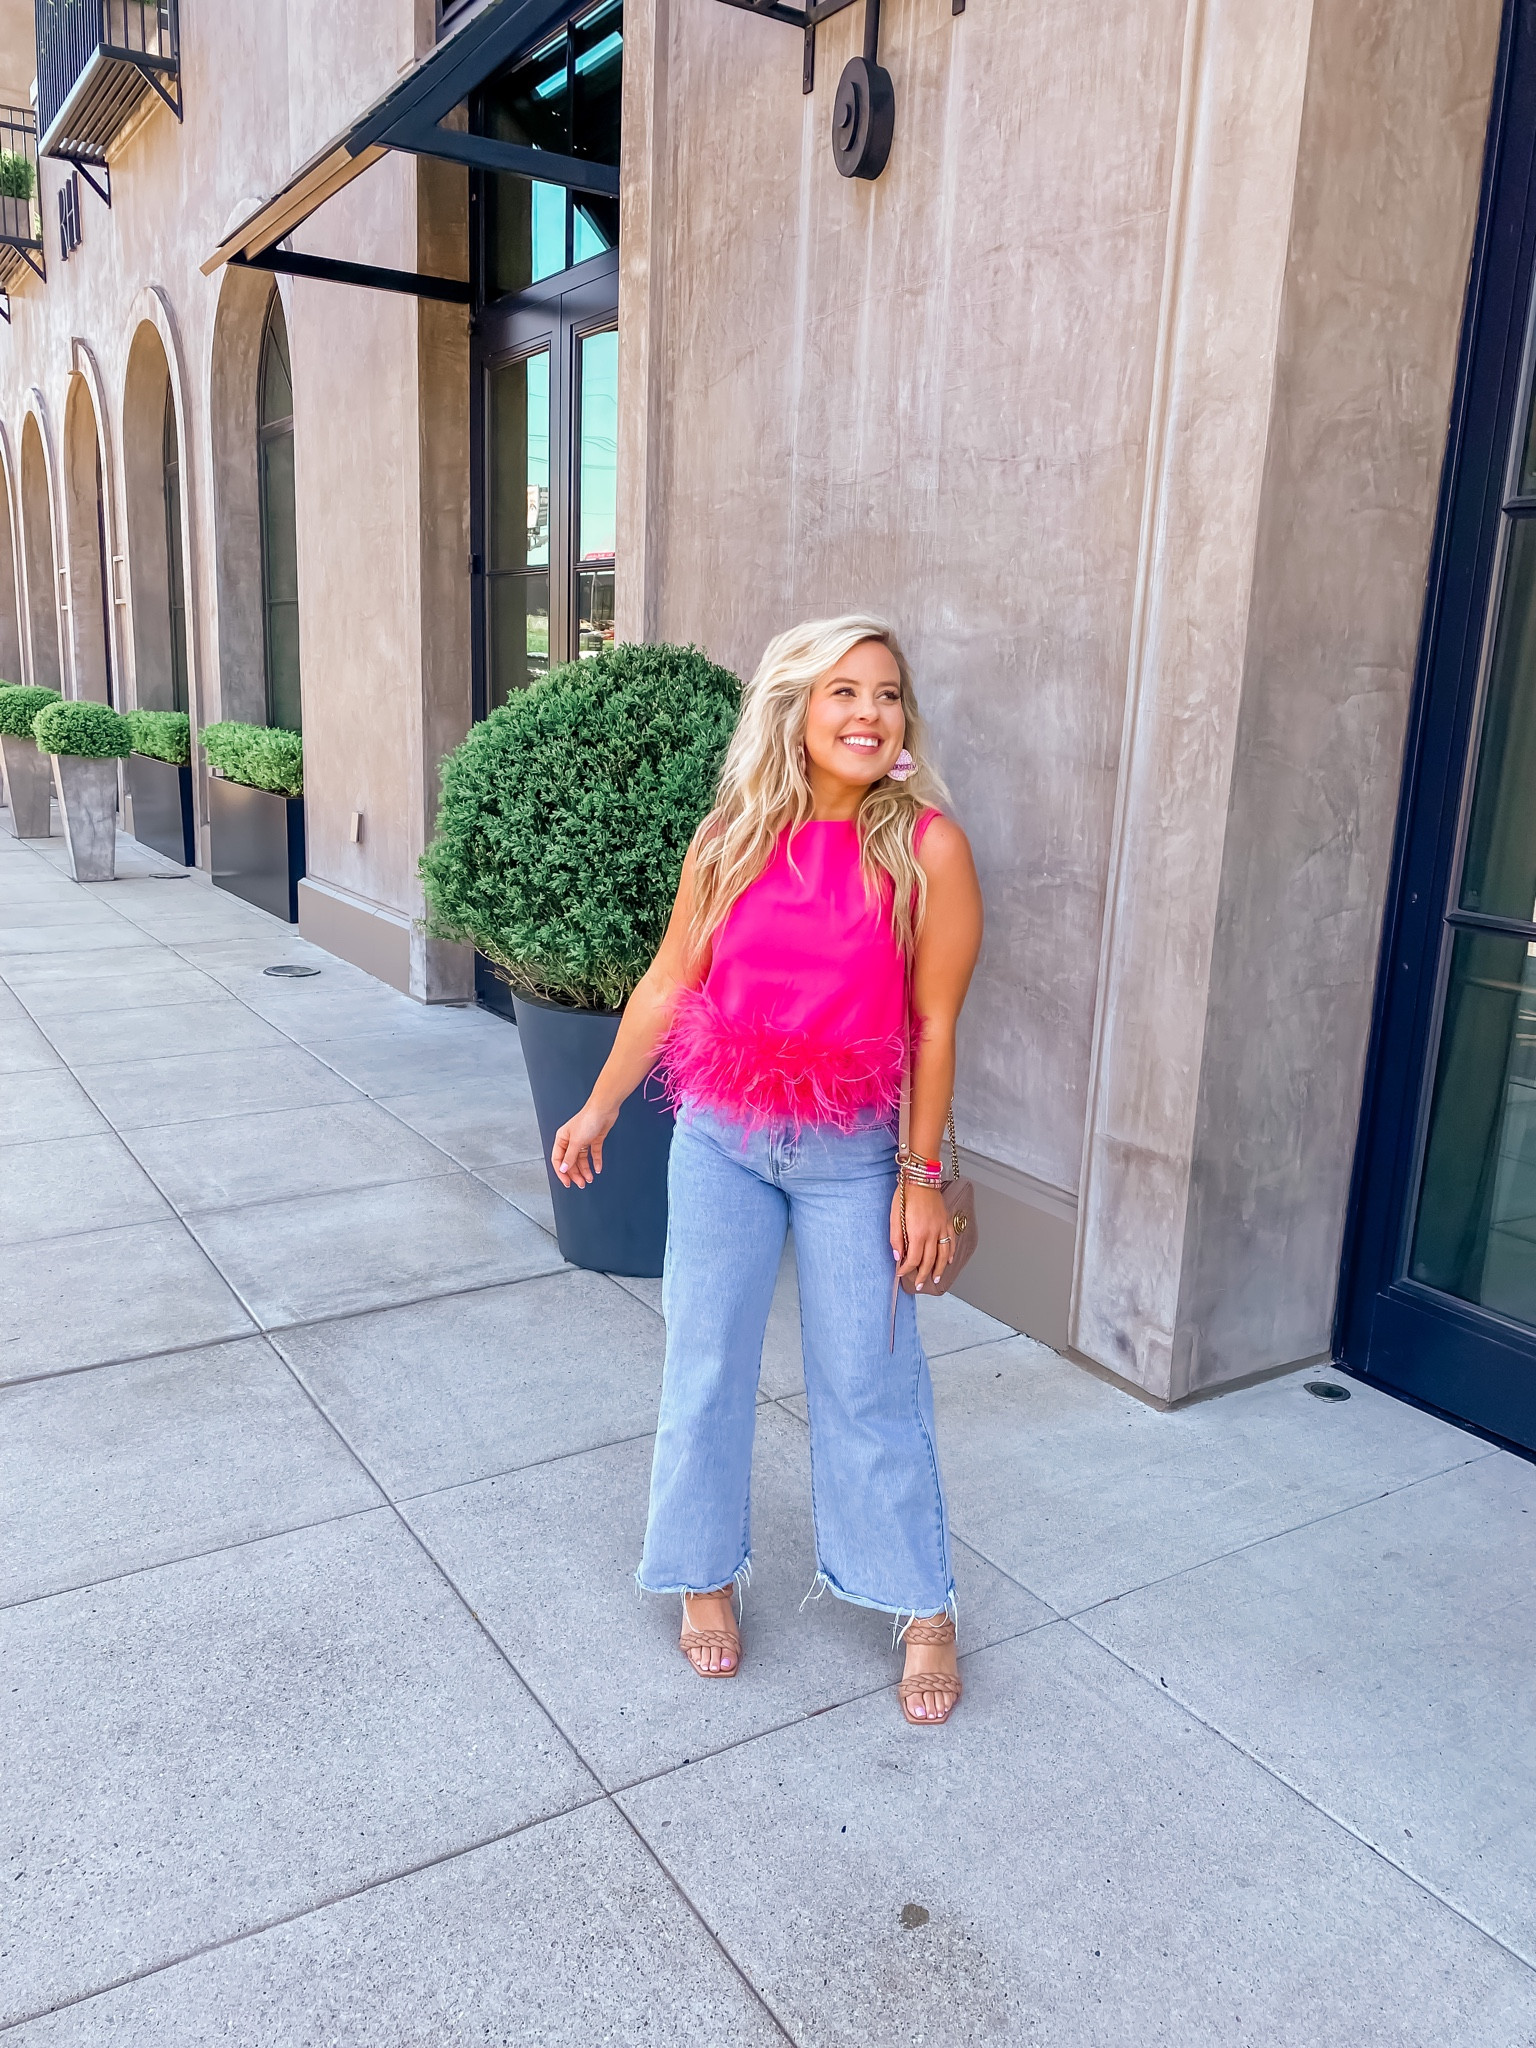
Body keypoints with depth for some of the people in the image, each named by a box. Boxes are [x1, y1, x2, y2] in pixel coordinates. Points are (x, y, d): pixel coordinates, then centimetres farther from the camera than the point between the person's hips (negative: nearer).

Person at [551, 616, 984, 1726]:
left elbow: (935, 1023, -7)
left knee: (870, 1381, 8)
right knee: (708, 1365, 12)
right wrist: (600, 1106, 9)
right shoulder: (733, 840, -3)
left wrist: (923, 1176, -7)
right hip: (721, 1139, 3)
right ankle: (708, 1577, 33)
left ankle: (924, 1607, 27)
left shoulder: (928, 848, -10)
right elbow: (669, 984, 6)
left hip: (852, 1153, -2)